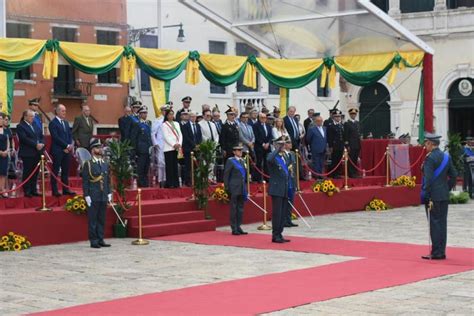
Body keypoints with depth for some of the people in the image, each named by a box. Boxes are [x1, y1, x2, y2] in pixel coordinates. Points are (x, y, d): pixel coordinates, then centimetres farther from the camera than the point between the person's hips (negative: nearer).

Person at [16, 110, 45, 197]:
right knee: (27, 173, -2)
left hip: (37, 153, 7)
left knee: (35, 173, 7)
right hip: (27, 153, -7)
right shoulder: (20, 126, -5)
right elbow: (24, 139, -16)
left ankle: (33, 190, 13)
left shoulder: (35, 125, 18)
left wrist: (42, 144, -5)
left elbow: (41, 136, 16)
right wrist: (36, 145, -21)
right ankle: (27, 191, 2)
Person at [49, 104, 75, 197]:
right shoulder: (53, 123, -8)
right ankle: (55, 190, 4)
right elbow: (56, 137, -15)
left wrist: (70, 145, -2)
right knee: (55, 171, 0)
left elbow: (70, 135, 16)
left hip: (67, 150, 7)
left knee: (66, 171, 9)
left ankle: (66, 189, 14)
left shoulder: (66, 122, 16)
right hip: (57, 151, -7)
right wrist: (67, 146, -15)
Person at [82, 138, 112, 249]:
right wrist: (86, 196, -12)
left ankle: (100, 240, 14)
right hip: (93, 197, -5)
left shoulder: (105, 164, 13)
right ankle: (93, 241, 3)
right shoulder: (88, 164, -3)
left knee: (102, 219, 8)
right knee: (93, 220, -1)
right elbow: (85, 181, -6)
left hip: (104, 197, 5)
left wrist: (109, 193, 9)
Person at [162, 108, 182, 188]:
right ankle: (169, 183, -6)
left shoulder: (176, 124, 18)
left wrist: (179, 144, -4)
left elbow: (180, 135, 12)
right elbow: (166, 137, -7)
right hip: (168, 148, -5)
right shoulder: (164, 125, 1)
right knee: (169, 166, -7)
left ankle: (176, 183, 6)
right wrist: (174, 144, -14)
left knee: (175, 166, 5)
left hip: (177, 148, 5)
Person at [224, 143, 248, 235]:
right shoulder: (230, 161, -5)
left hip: (242, 189, 7)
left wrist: (245, 187, 14)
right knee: (234, 208, -2)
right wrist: (227, 187, -13)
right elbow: (226, 175, -7)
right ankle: (234, 229, 2)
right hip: (234, 188, -6)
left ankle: (238, 227, 15)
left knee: (240, 208, 9)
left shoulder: (242, 161, 14)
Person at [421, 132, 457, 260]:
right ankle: (441, 252, 15)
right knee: (442, 223, 10)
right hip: (444, 196, 7)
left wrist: (425, 195, -16)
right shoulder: (446, 157, 10)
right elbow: (453, 176, 13)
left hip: (433, 197, -7)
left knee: (435, 224, -4)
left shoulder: (430, 158, -14)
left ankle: (436, 253, -2)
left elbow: (428, 179, -19)